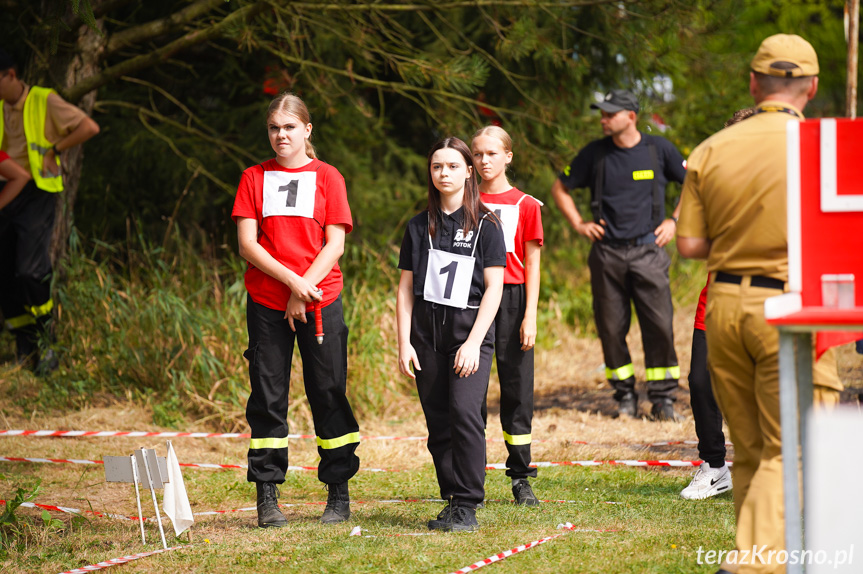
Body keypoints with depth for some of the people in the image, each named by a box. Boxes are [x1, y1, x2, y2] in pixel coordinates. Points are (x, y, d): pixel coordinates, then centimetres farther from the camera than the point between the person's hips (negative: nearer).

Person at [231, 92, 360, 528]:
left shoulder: (327, 177, 5)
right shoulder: (254, 178, 8)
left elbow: (334, 245, -1)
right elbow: (247, 244, 0)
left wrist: (303, 292, -11)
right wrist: (292, 280, -13)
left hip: (321, 302, -1)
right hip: (266, 303, 1)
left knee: (328, 394, 1)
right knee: (267, 397, 0)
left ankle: (338, 493, 9)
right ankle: (267, 496, 4)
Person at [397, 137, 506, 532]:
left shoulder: (485, 225, 1)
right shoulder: (419, 227, 11)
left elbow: (494, 288, -4)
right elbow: (405, 289, 11)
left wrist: (474, 342, -12)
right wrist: (404, 343, 2)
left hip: (470, 326, -4)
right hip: (426, 329, 4)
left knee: (464, 410, -18)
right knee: (438, 421, 1)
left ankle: (468, 506, -14)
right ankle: (453, 502, 9)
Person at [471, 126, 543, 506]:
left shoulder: (525, 205, 4)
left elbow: (532, 264, 3)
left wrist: (530, 315, -5)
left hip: (512, 300, -1)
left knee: (517, 389, 1)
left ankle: (521, 479, 8)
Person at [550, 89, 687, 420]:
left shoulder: (658, 149, 2)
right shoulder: (595, 154, 5)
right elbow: (560, 188, 17)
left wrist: (673, 221, 5)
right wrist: (578, 224, 8)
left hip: (648, 251, -2)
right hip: (607, 253, 2)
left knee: (659, 325, -8)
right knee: (611, 328, 3)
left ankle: (663, 398, 0)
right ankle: (625, 395, 15)